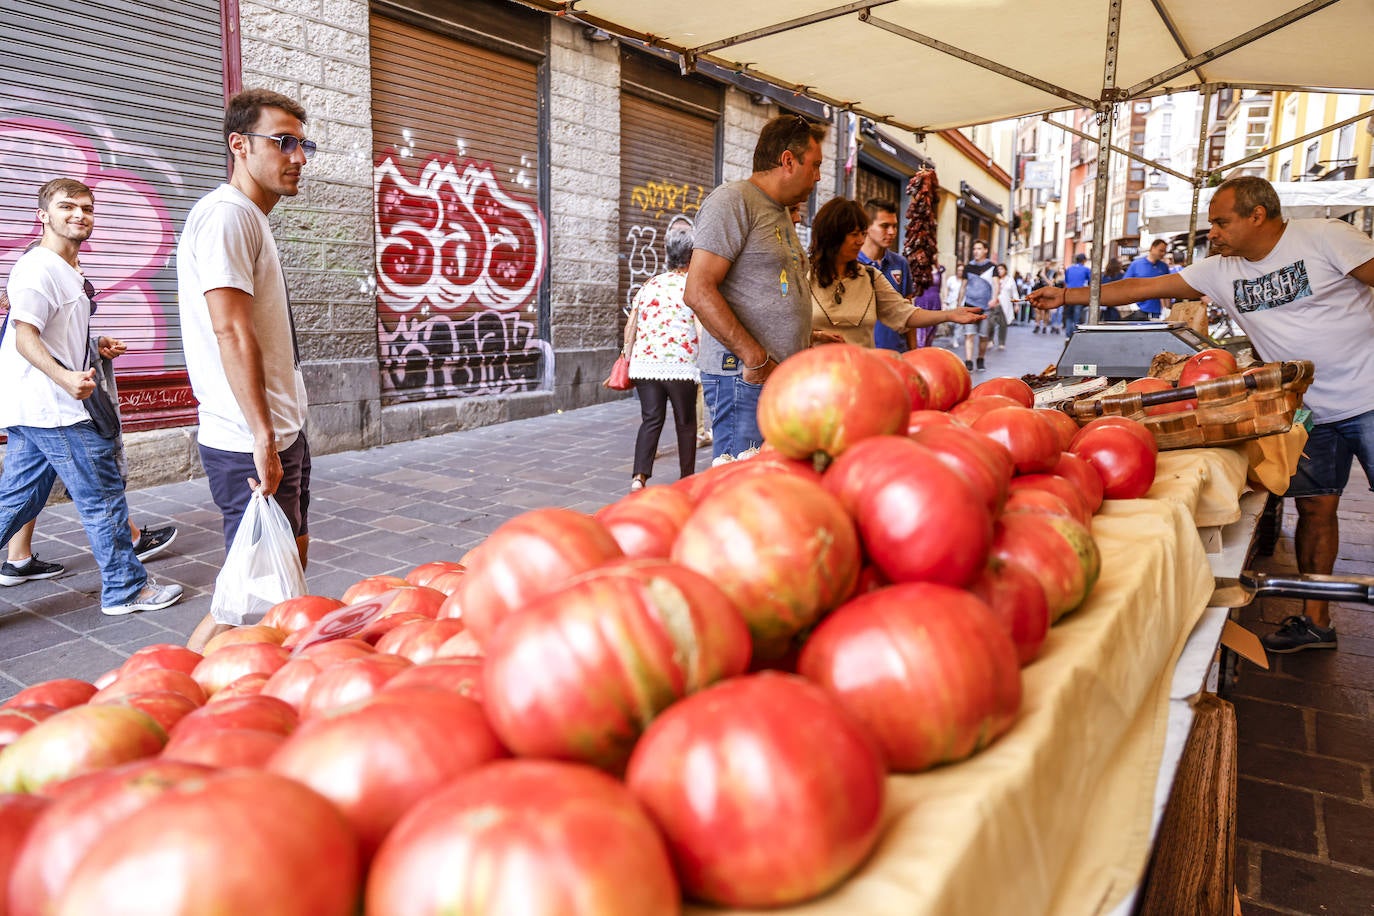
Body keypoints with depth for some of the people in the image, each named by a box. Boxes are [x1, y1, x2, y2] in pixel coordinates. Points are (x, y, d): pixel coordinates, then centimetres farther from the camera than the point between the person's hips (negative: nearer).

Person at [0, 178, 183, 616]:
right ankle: (126, 589, 8)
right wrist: (65, 377, -38)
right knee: (103, 496, -2)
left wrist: (96, 346, 15)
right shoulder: (39, 268, -13)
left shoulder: (68, 270, 18)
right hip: (58, 412, -10)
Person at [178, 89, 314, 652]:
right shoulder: (227, 214, -14)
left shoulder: (253, 218, 18)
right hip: (251, 444, -10)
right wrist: (263, 438, -24)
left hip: (282, 435, 10)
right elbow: (231, 331, -23)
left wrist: (280, 434, 20)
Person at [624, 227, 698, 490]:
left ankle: (639, 477, -7)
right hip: (680, 366, -4)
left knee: (651, 420, 7)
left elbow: (630, 327, 12)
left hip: (644, 363, 4)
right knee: (685, 422, 10)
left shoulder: (649, 285, 14)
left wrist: (628, 360, 19)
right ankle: (687, 479, 19)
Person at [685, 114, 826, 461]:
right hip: (745, 378, -9)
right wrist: (757, 359, -20)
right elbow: (698, 292, -17)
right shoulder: (732, 200, -6)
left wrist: (809, 339, 15)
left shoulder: (780, 212, 23)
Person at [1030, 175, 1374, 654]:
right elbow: (1144, 287, 4)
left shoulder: (1325, 238, -10)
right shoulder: (1223, 270, 3)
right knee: (1314, 507, 4)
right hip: (1312, 410, 4)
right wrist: (1067, 295, 3)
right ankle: (1314, 620, 14)